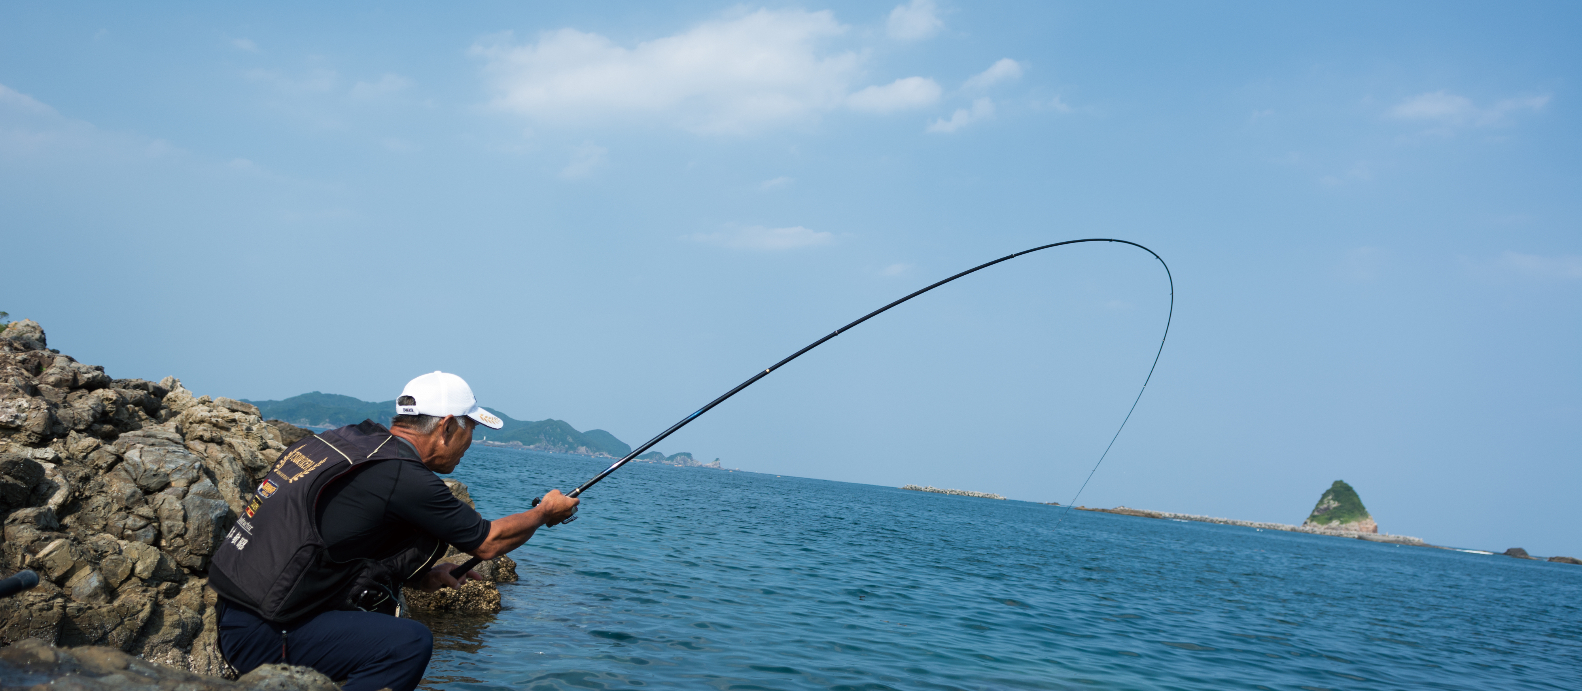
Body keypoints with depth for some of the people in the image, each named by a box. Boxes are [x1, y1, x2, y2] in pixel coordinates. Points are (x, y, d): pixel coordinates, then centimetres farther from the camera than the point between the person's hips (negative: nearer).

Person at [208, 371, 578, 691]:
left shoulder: (348, 437, 9)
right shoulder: (402, 477, -16)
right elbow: (488, 542, -4)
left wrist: (419, 577, 19)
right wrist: (545, 512, 14)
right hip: (262, 636, -10)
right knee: (409, 643, -20)